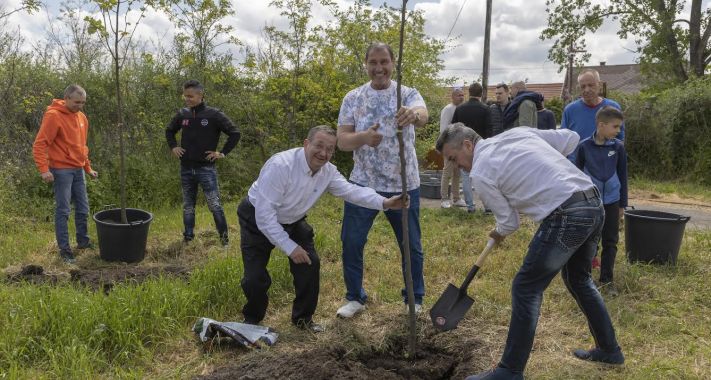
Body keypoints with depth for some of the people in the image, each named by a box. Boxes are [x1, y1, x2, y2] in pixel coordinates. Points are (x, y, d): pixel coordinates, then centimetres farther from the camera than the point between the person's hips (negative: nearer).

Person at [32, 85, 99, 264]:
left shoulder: (81, 117, 10)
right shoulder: (53, 116, -14)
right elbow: (39, 145, -17)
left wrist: (88, 168, 19)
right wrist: (44, 169, -24)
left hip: (78, 170, 7)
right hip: (61, 171, -7)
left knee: (83, 208, 13)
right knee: (63, 210, -2)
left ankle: (83, 241, 27)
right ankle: (64, 249, 5)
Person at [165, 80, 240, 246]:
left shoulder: (213, 114, -9)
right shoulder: (182, 114, 3)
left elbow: (235, 133, -6)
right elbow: (169, 131, 23)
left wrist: (223, 153, -8)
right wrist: (173, 147, 9)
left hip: (206, 168, -4)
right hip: (186, 169, 4)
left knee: (214, 205, -4)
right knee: (188, 206, 13)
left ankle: (224, 238, 8)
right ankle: (188, 237, 25)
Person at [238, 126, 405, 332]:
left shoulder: (328, 172, -11)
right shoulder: (280, 166, -32)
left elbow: (352, 190, -19)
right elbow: (264, 213, -32)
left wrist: (384, 202, -34)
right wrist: (289, 247, -30)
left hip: (292, 222, 6)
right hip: (257, 220, -6)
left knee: (310, 265, -4)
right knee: (255, 278, -11)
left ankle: (303, 318, 19)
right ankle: (252, 320, 21)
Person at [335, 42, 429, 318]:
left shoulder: (408, 94, -4)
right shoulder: (353, 98, 2)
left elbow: (422, 115, -27)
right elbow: (342, 141, -4)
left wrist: (414, 114, -53)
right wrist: (363, 137, -27)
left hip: (403, 186, -1)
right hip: (362, 184, 1)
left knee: (412, 246, 8)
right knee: (351, 243, 4)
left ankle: (415, 300, 28)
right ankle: (355, 297, 25)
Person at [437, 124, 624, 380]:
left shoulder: (480, 173, -3)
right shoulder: (518, 132, 15)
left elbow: (509, 221, 5)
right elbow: (571, 139, 17)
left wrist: (498, 234, 27)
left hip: (566, 217, -8)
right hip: (595, 204, 8)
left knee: (526, 290, 2)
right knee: (579, 278, 27)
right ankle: (609, 349, 41)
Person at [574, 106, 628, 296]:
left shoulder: (618, 147, -1)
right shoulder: (584, 146, -7)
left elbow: (622, 176, 6)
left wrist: (623, 203, 7)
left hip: (611, 202, 2)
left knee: (610, 242, 8)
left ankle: (606, 280, 20)